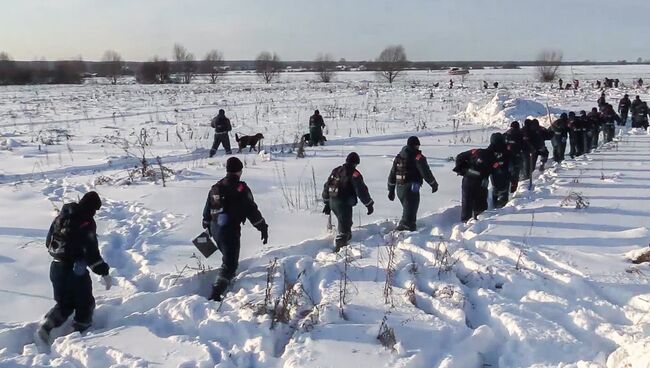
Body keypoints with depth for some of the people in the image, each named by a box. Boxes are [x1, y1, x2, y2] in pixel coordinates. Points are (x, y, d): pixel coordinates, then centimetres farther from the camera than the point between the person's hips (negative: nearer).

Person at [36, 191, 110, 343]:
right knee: (85, 303, 11)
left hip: (56, 267, 7)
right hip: (75, 269, -7)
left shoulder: (62, 216, 8)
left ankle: (46, 326, 5)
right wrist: (104, 272, -15)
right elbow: (92, 252, -19)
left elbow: (49, 241, 17)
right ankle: (80, 333, 14)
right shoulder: (87, 222, -15)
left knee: (64, 303, 21)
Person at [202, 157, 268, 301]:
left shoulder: (215, 188, 8)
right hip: (231, 230, -7)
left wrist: (206, 225, 30)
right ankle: (216, 293, -14)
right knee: (230, 264, -3)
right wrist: (263, 228, -5)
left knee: (228, 256, 29)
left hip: (215, 229, 7)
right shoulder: (241, 189, -12)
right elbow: (252, 211, -12)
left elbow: (207, 210, 16)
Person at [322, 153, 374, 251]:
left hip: (332, 202, 8)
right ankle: (338, 247, -13)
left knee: (345, 222, 26)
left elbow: (326, 187, 17)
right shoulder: (354, 174, -10)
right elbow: (361, 190, -13)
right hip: (344, 204, -8)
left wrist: (327, 203, 24)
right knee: (344, 226, -5)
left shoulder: (336, 171, 12)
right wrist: (369, 204, -4)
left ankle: (344, 241, 38)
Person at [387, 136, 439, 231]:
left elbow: (392, 174, 16)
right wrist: (434, 184, 6)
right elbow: (426, 172, -8)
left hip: (399, 188, 8)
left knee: (408, 210, 22)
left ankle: (411, 227, 30)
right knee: (410, 212, -7)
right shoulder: (417, 157, -6)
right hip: (411, 188, -8)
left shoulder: (398, 157, 15)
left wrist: (391, 190, 21)